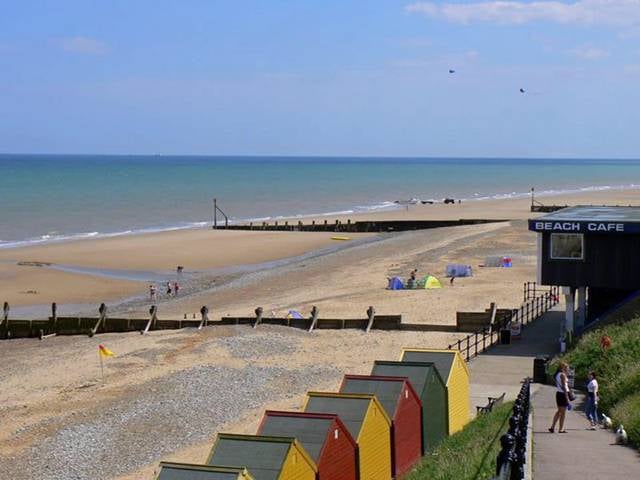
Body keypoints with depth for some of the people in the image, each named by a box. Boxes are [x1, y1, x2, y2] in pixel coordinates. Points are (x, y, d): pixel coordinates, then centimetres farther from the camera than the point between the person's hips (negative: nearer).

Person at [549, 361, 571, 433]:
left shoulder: (557, 374, 15)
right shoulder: (563, 375, -13)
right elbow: (564, 386, -18)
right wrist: (567, 397, -19)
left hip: (558, 393, 9)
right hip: (563, 394, -9)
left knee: (559, 411, 17)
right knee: (563, 412, -1)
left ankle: (552, 427, 14)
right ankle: (561, 429, 3)